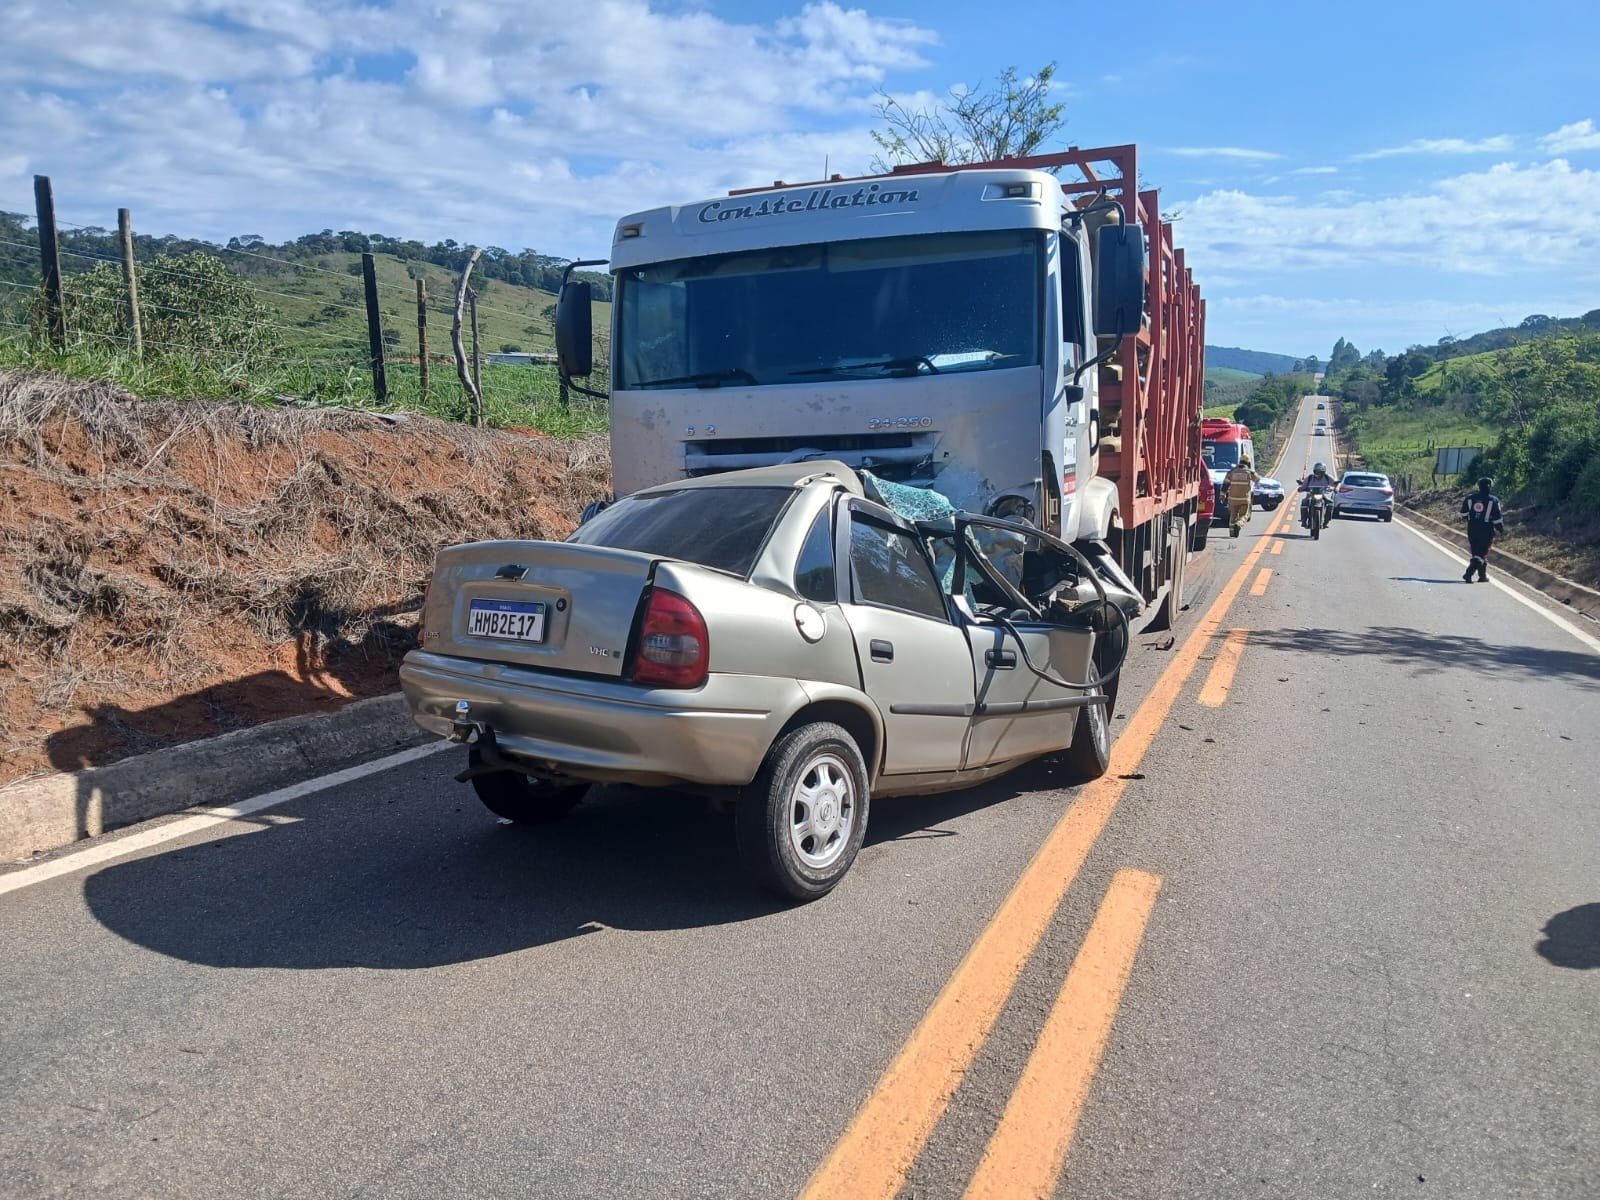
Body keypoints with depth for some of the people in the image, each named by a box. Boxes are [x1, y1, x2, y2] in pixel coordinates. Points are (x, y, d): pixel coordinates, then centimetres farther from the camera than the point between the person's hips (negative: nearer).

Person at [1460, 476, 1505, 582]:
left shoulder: (1470, 498, 0)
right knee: (1481, 554, -1)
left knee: (1477, 553, 16)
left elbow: (1464, 514, 5)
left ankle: (1483, 576, 25)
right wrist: (1501, 529, 7)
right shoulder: (1493, 500, -8)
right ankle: (1468, 574, -19)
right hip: (1487, 531, -4)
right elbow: (1497, 518, -7)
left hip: (1472, 530, 4)